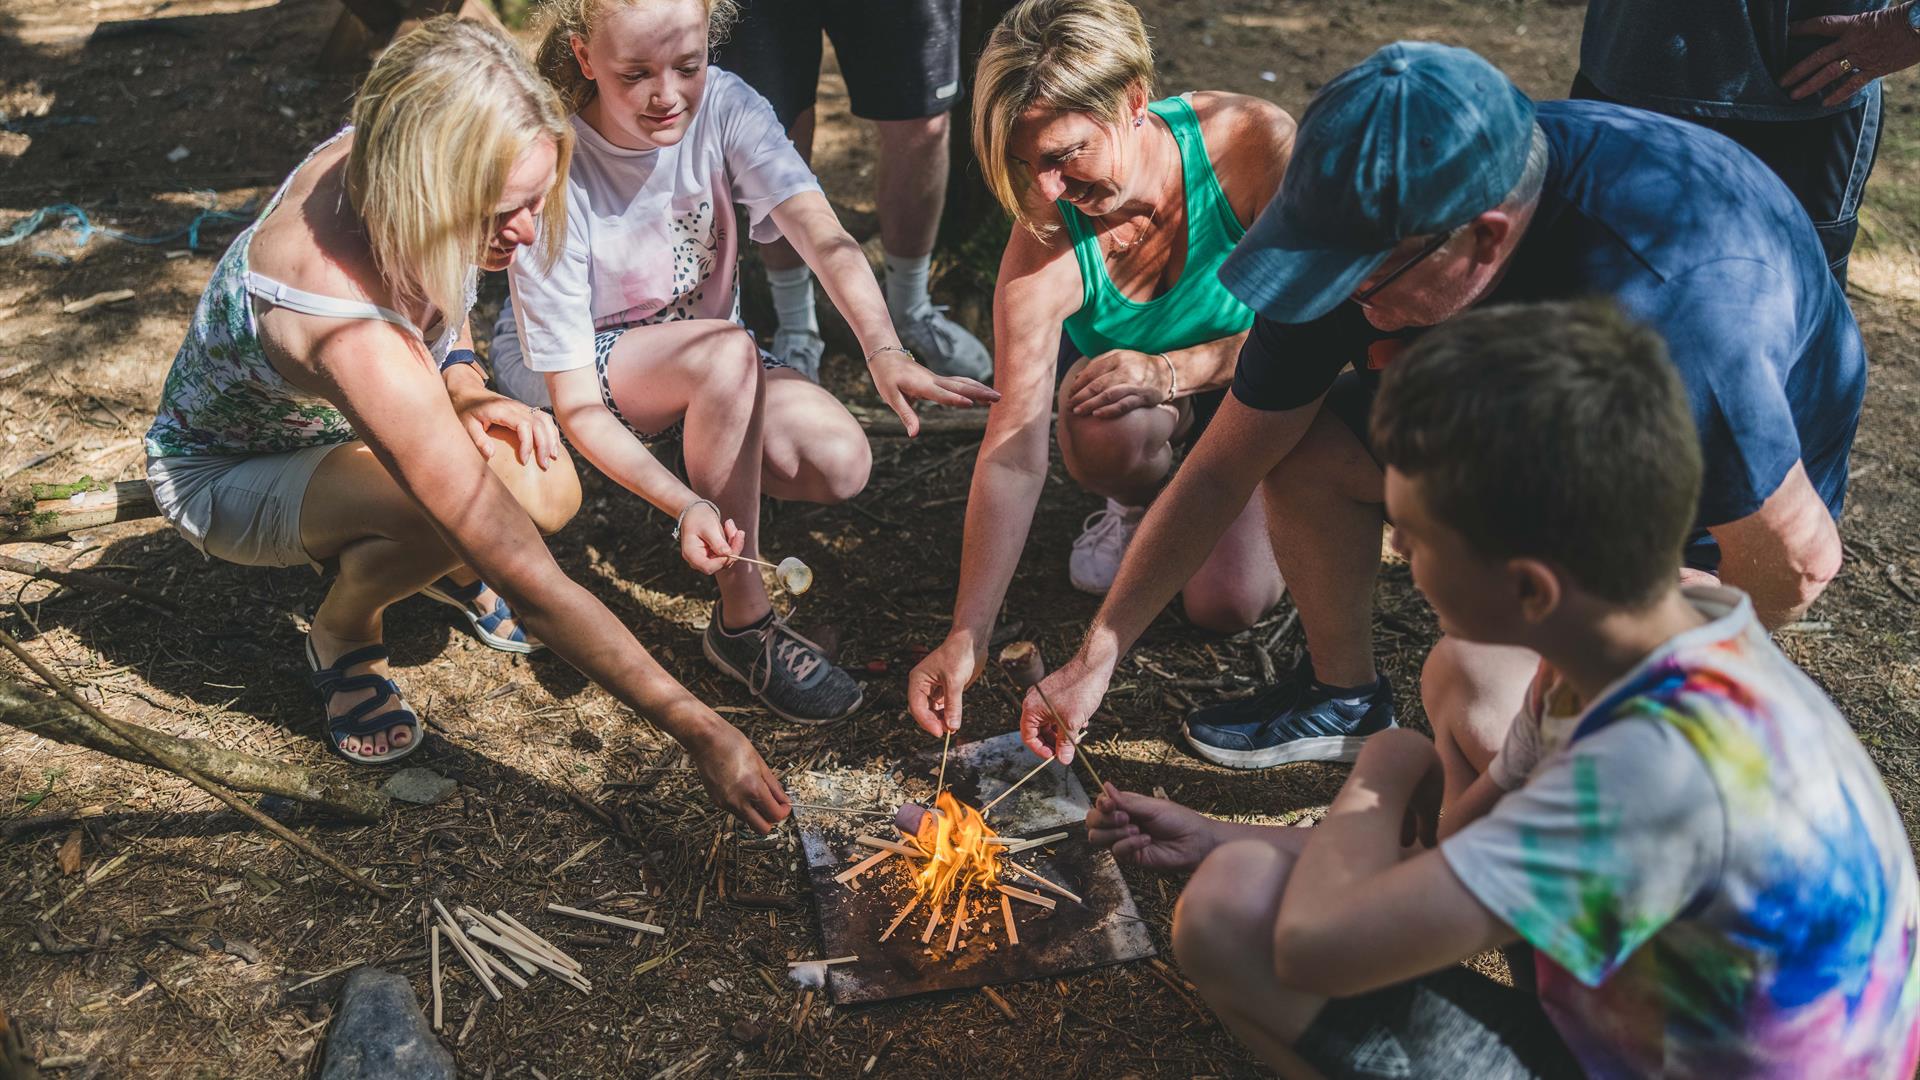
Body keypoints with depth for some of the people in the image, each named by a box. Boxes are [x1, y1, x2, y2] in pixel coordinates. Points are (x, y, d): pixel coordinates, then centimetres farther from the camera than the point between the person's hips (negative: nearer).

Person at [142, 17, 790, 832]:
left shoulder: (371, 155, -24)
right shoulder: (350, 330, -44)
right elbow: (526, 582, -43)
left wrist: (468, 394, -16)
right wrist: (701, 734, -39)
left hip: (323, 423, 7)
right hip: (217, 475, -6)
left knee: (549, 491, -19)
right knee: (456, 511, -36)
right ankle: (343, 634, -2)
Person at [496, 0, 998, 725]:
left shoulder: (723, 105, -18)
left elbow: (820, 230, -34)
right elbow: (576, 405, -28)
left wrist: (885, 352, -54)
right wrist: (684, 505, -44)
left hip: (705, 365, 4)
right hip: (560, 369, -3)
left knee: (841, 463, -24)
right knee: (727, 351, -36)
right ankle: (744, 623, -24)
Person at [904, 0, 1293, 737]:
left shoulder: (1254, 144, -30)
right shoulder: (1045, 248, -29)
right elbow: (1014, 455, -30)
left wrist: (1176, 371, -33)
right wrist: (966, 640, -35)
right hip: (1149, 392, 1)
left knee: (1227, 606, -20)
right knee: (1105, 426, -37)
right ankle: (1143, 505, 2)